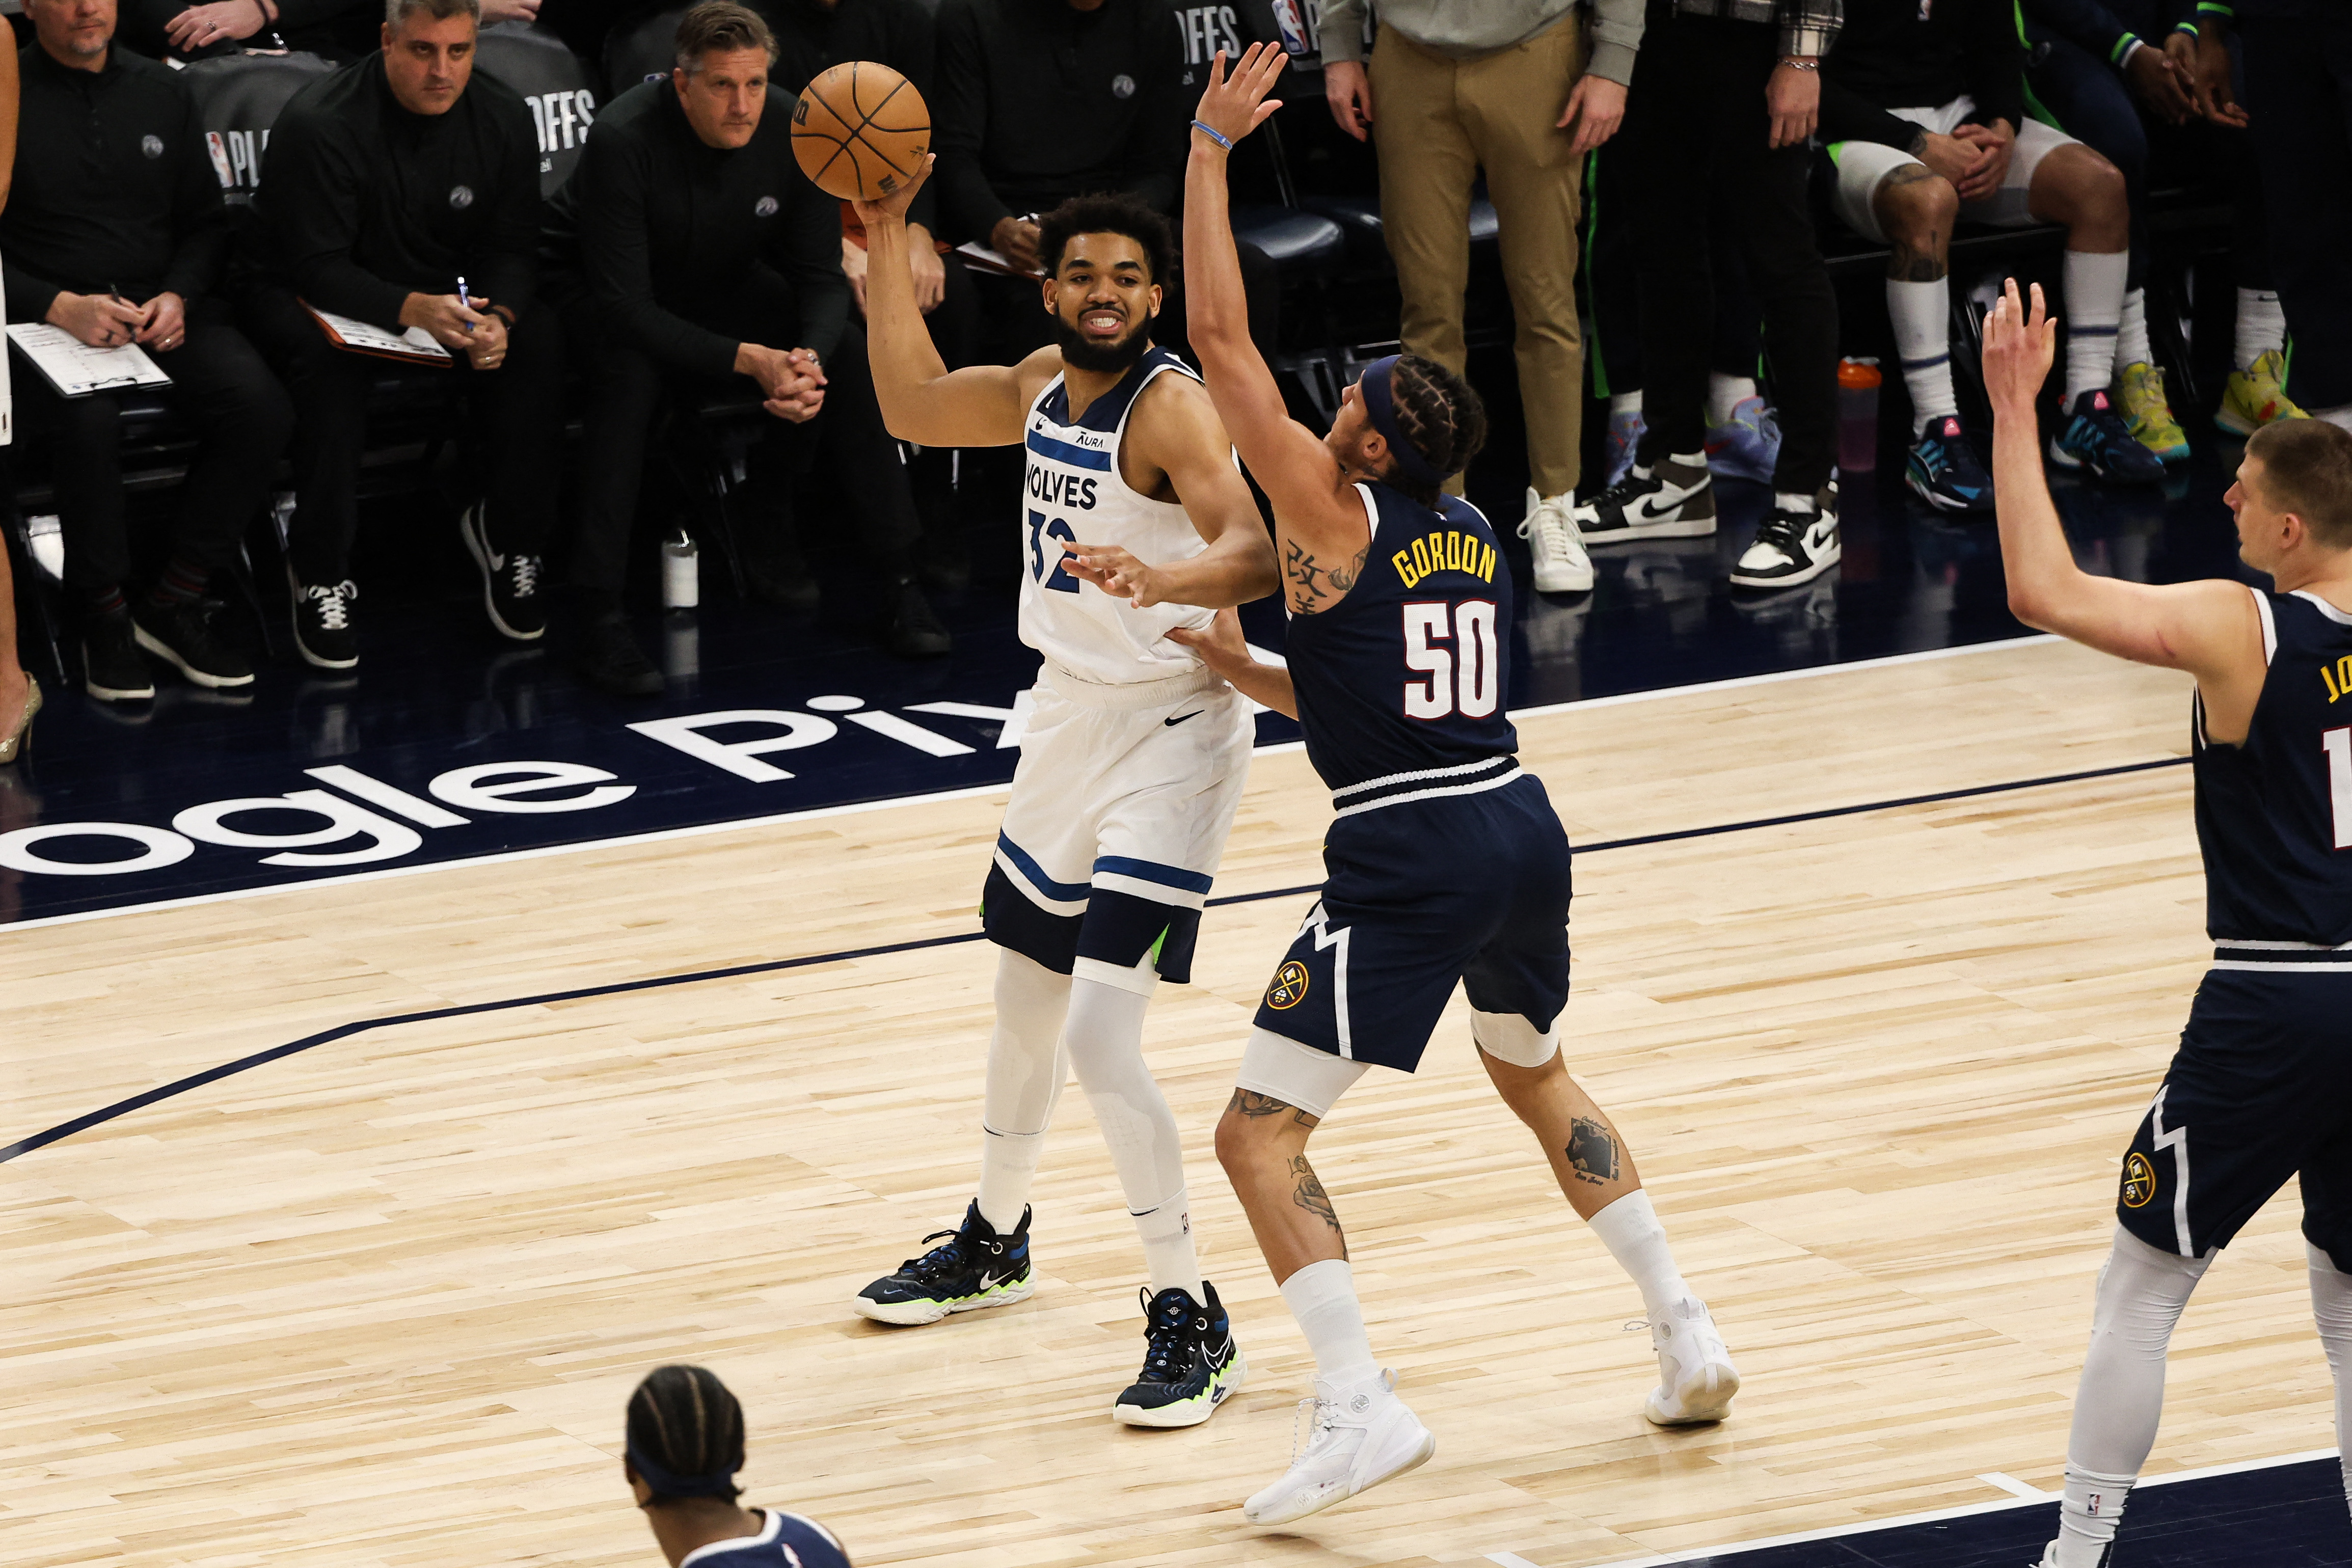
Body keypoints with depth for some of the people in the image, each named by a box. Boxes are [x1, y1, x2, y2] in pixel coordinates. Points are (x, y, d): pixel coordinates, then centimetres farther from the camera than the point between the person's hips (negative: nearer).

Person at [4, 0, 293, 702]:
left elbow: (206, 222, 17)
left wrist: (179, 297, -3)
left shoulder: (160, 91, 12)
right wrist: (62, 308, -18)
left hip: (163, 307, 4)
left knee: (259, 404, -24)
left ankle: (174, 602, -13)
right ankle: (106, 612, -18)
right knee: (92, 416, -37)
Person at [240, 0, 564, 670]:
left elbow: (511, 250, -1)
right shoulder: (319, 124, -22)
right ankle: (320, 573, -26)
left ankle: (509, 535, -5)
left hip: (446, 295, 4)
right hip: (313, 299, -4)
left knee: (541, 340, -23)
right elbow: (317, 267, -24)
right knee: (328, 359, -38)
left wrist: (498, 317, -25)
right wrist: (412, 310, -40)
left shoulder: (503, 119, -4)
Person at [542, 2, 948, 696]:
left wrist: (809, 358, -37)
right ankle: (598, 619, -36)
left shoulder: (793, 138, -19)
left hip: (722, 287, 5)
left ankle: (896, 581, -5)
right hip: (600, 294, -5)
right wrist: (748, 361, -43)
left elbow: (821, 278, -13)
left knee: (845, 351, -18)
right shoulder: (624, 142, -33)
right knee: (632, 371, -36)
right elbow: (624, 307, -34)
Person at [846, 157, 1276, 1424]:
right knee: (1025, 1002, 23)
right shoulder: (1046, 385, 3)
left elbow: (1253, 558, -35)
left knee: (1101, 1038, -16)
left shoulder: (1171, 407, -21)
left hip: (1166, 734, -8)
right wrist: (886, 239, 11)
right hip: (1070, 712, 8)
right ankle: (993, 1243, 46)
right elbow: (914, 406, 18)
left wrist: (1160, 577, -56)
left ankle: (1192, 1321, -6)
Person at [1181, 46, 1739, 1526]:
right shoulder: (1471, 537, 15)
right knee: (1537, 1075, 33)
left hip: (1407, 859, -8)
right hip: (1521, 830, 8)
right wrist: (1246, 672, 22)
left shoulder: (1333, 512, -6)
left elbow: (1222, 338, -8)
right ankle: (1688, 1337, 30)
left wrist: (1212, 148, -6)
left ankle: (1362, 1406, -18)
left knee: (1260, 1132, -4)